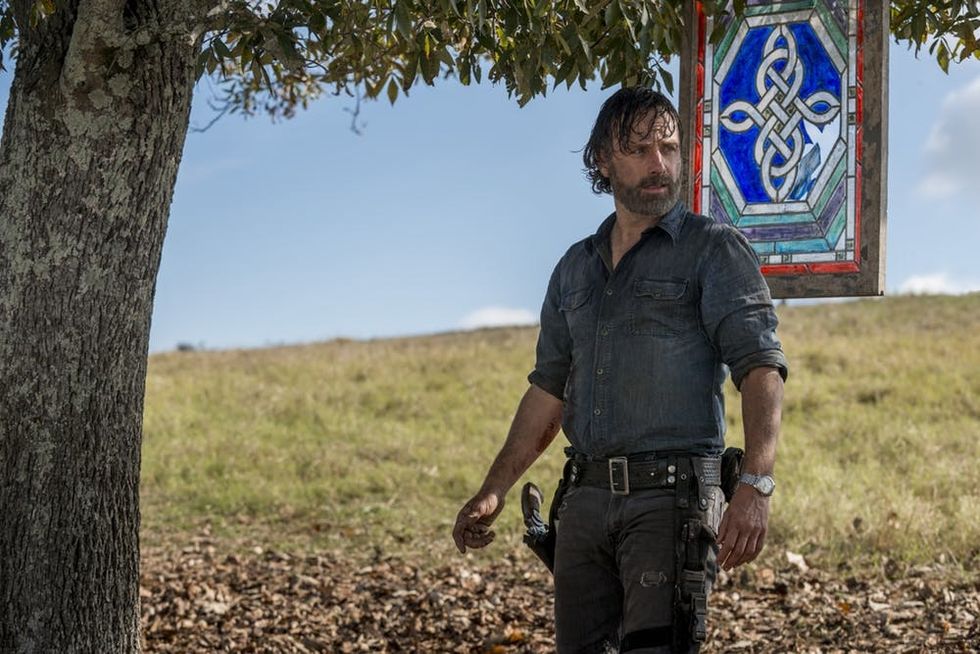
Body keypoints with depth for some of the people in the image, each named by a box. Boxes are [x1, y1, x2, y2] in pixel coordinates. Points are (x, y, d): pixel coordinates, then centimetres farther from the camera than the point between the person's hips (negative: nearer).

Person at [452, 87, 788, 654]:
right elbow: (549, 390, 23)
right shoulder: (576, 268, 19)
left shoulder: (715, 249, 0)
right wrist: (494, 491, 16)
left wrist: (757, 486, -25)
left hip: (673, 495, -6)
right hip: (586, 499, 6)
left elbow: (761, 368, -11)